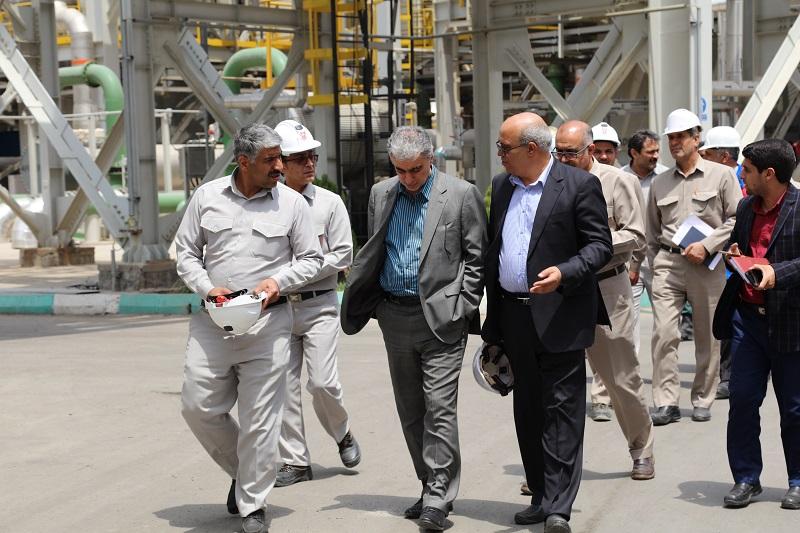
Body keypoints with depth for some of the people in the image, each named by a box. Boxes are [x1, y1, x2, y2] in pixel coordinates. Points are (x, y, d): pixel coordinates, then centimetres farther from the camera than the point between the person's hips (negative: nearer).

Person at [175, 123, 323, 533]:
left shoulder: (291, 203, 1)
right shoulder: (206, 197, 5)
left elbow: (310, 259, 7)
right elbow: (185, 252, 10)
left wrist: (277, 281, -10)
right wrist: (205, 287, -7)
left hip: (267, 322, -2)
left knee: (259, 418, -1)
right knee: (199, 406, 3)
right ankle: (242, 470, 28)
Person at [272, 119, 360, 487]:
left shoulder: (329, 202, 1)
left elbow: (342, 256, -3)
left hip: (318, 305, -2)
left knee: (322, 382, -8)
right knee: (284, 385, 3)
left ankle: (343, 434, 21)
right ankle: (295, 461, 13)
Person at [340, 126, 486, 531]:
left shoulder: (461, 195, -5)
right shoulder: (381, 194, 9)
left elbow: (476, 256, -2)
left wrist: (463, 308, -8)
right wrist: (371, 303, 9)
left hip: (441, 316, -5)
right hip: (395, 315, 5)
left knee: (439, 407, -9)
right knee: (410, 410, 10)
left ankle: (438, 497, -4)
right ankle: (432, 487, 22)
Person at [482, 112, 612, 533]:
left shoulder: (580, 185, -7)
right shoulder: (501, 186, 12)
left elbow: (600, 245, -8)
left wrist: (565, 273, -24)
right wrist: (492, 312, 14)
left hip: (560, 316, -6)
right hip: (514, 316, 7)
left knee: (562, 410, -5)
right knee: (528, 411, 12)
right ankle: (541, 497, 23)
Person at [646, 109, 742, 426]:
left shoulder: (721, 176, 3)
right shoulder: (659, 183, 13)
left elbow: (737, 218, -2)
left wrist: (706, 246, -11)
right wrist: (653, 265, 14)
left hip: (706, 265, -2)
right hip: (667, 263, 2)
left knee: (708, 336, 5)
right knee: (663, 332, -10)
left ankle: (702, 400, 17)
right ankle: (666, 402, -7)